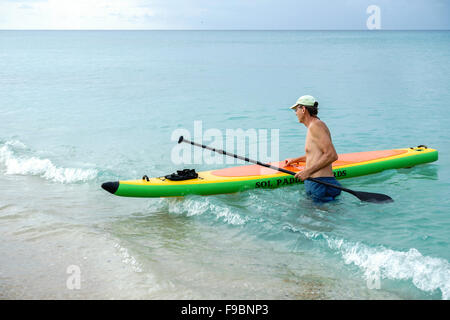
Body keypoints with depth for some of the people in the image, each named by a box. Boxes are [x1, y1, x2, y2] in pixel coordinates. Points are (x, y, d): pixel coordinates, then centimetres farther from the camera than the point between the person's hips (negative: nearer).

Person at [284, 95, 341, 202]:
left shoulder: (315, 125, -11)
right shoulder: (313, 126, 21)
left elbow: (332, 155, -19)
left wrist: (308, 171, -19)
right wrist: (295, 160, 38)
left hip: (320, 184, -10)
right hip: (313, 184, 10)